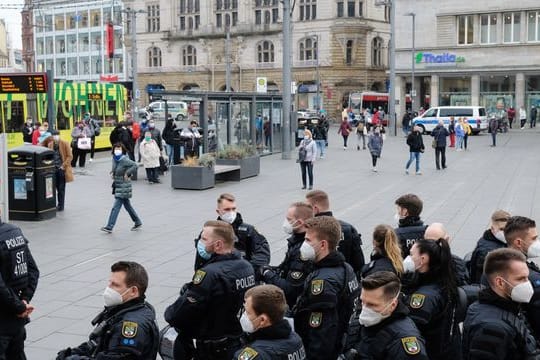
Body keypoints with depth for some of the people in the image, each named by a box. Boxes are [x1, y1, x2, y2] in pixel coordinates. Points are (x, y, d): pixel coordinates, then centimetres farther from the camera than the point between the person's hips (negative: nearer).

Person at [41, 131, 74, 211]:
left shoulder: (65, 144, -5)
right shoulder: (50, 144, 7)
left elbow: (70, 156, -6)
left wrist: (64, 165, -14)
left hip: (62, 169, -4)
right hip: (53, 169, 4)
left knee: (61, 188, 2)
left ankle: (60, 206, 10)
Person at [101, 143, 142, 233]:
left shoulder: (124, 160, -19)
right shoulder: (114, 159, 6)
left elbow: (135, 165, -27)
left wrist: (127, 173, -23)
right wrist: (112, 173, 5)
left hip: (124, 186, -9)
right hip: (117, 185, 9)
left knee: (116, 207, -7)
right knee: (127, 205, 17)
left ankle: (109, 227, -4)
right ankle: (137, 222, 29)